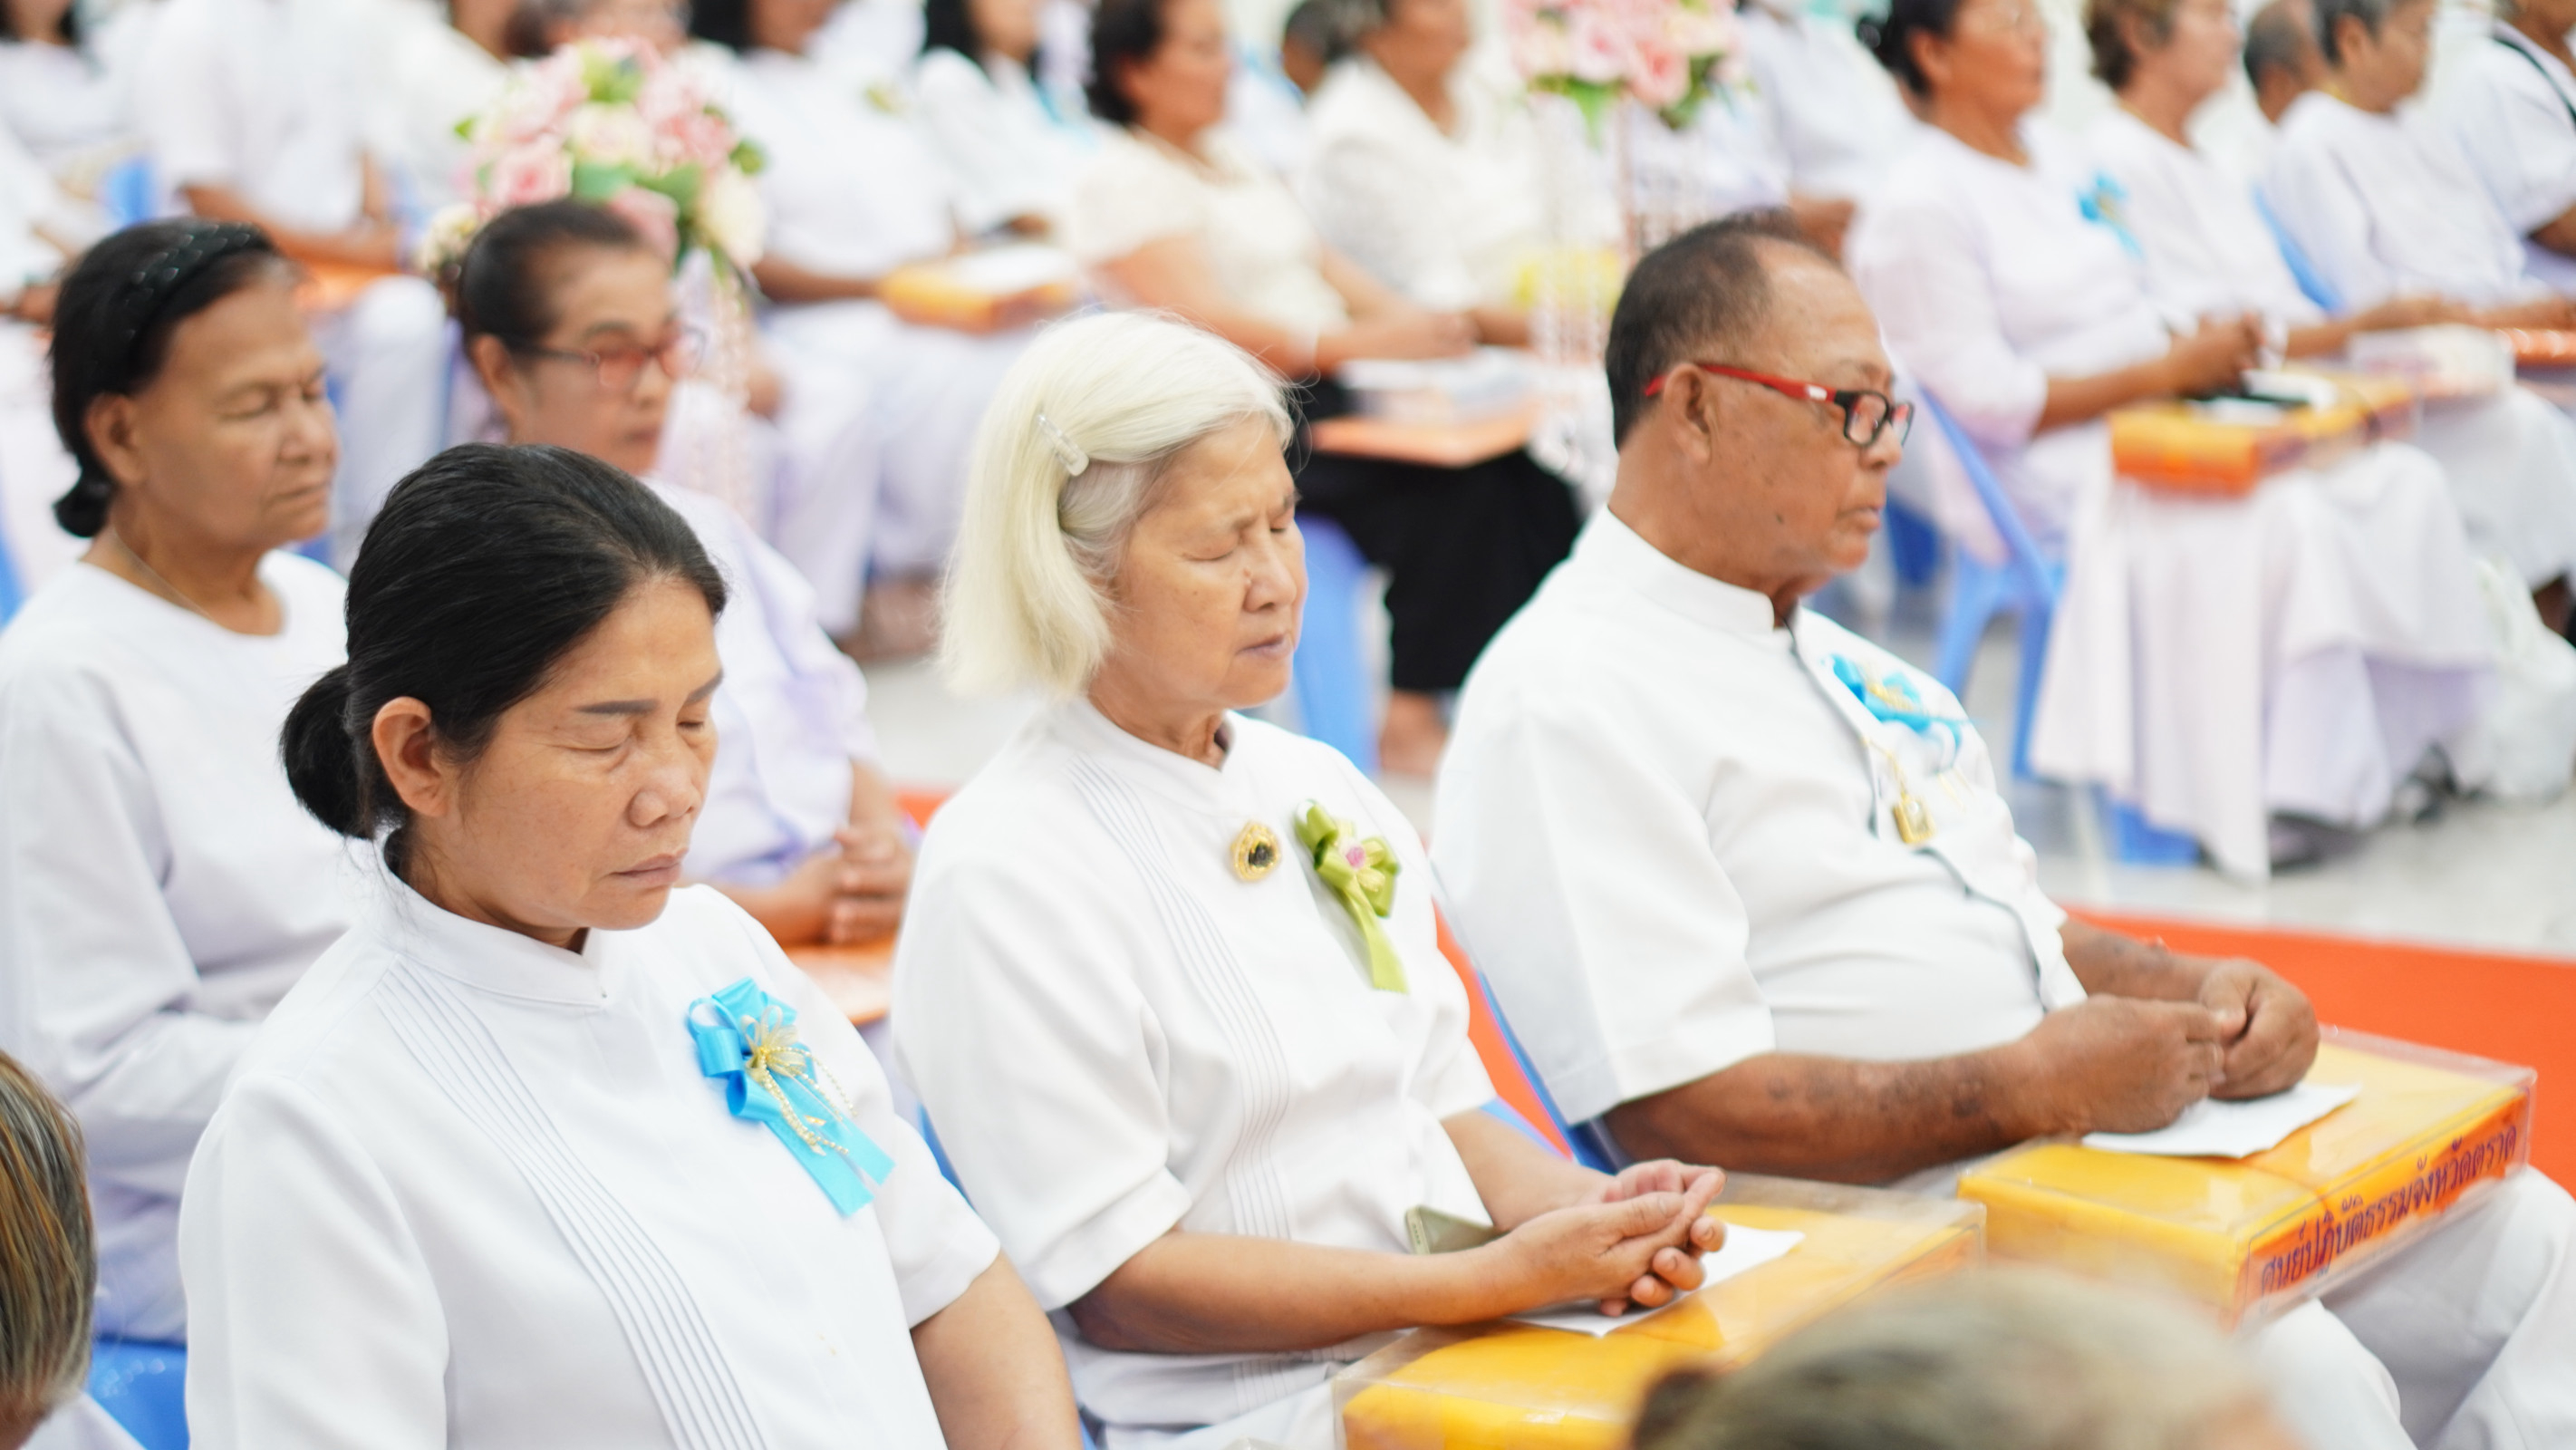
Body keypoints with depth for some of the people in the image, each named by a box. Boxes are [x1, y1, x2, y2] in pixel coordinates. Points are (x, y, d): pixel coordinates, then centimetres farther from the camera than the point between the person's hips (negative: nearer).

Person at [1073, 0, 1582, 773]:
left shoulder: (1231, 156, 21)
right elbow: (1205, 325, -18)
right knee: (1447, 487, -26)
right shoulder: (1122, 180, -7)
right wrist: (1360, 342, -27)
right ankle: (1411, 719, -18)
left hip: (1325, 392, 8)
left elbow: (1323, 263, 20)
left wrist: (1414, 322, 0)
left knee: (1516, 473, -13)